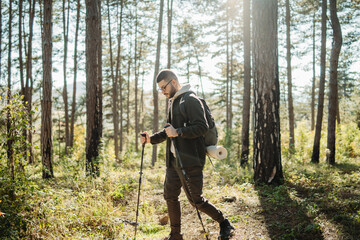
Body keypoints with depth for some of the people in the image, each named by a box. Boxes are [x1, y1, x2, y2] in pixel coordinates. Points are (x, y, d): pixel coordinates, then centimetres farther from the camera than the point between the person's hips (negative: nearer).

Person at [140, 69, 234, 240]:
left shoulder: (191, 101, -11)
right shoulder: (172, 102, 18)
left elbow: (202, 127, -20)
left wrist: (178, 132, -25)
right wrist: (151, 139, 12)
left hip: (190, 160, -9)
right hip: (174, 160, 9)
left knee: (196, 200, -2)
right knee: (170, 196, 9)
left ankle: (224, 224, 19)